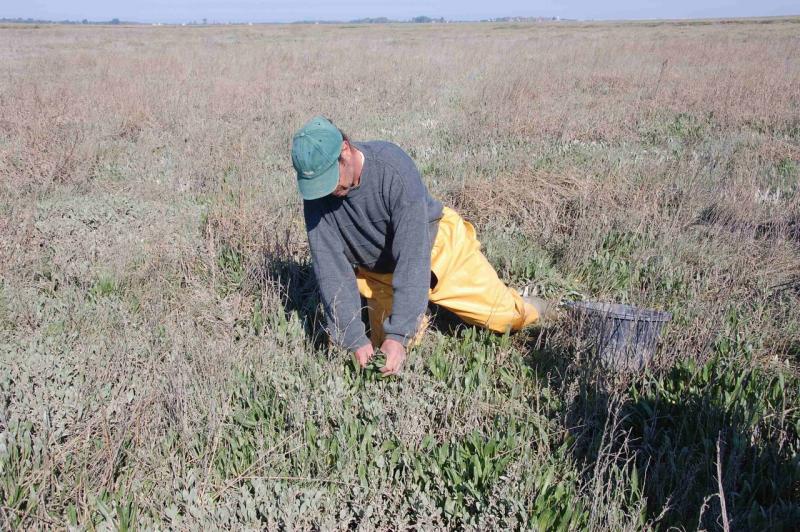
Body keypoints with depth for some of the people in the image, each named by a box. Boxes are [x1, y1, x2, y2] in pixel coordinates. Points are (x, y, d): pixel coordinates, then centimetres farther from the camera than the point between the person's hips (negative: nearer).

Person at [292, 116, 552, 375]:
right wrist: (355, 340, -28)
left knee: (501, 314, 0)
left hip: (436, 246, -3)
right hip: (379, 273, 3)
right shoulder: (318, 197, -23)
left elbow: (413, 256, -37)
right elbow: (330, 269, -22)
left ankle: (521, 310, 37)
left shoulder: (393, 167, -34)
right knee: (387, 361, 0)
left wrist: (398, 335, -40)